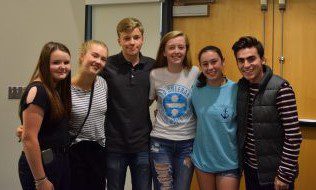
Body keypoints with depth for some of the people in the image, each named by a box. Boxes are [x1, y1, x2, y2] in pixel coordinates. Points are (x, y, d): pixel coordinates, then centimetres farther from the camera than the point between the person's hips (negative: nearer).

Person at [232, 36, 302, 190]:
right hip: (249, 167, 6)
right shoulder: (241, 86, 0)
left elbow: (293, 137, -18)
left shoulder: (280, 88, -18)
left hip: (273, 172, -6)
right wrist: (239, 157, 7)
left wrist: (285, 175, -17)